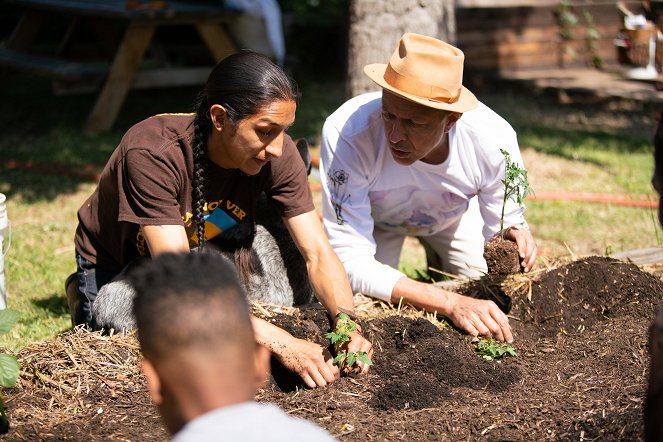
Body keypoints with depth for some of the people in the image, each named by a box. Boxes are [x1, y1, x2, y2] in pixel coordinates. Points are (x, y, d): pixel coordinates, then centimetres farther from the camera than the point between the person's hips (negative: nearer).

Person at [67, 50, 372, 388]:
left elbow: (317, 252, -22)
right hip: (114, 264, -4)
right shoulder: (153, 154, -39)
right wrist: (280, 343, -51)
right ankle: (85, 297, 5)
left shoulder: (278, 155, -24)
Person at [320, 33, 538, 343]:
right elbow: (351, 260, -43)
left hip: (455, 213, 2)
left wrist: (513, 236, -44)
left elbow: (504, 222, -17)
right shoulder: (345, 134, -45)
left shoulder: (494, 140, -36)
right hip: (373, 216, -2)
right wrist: (450, 303, -53)